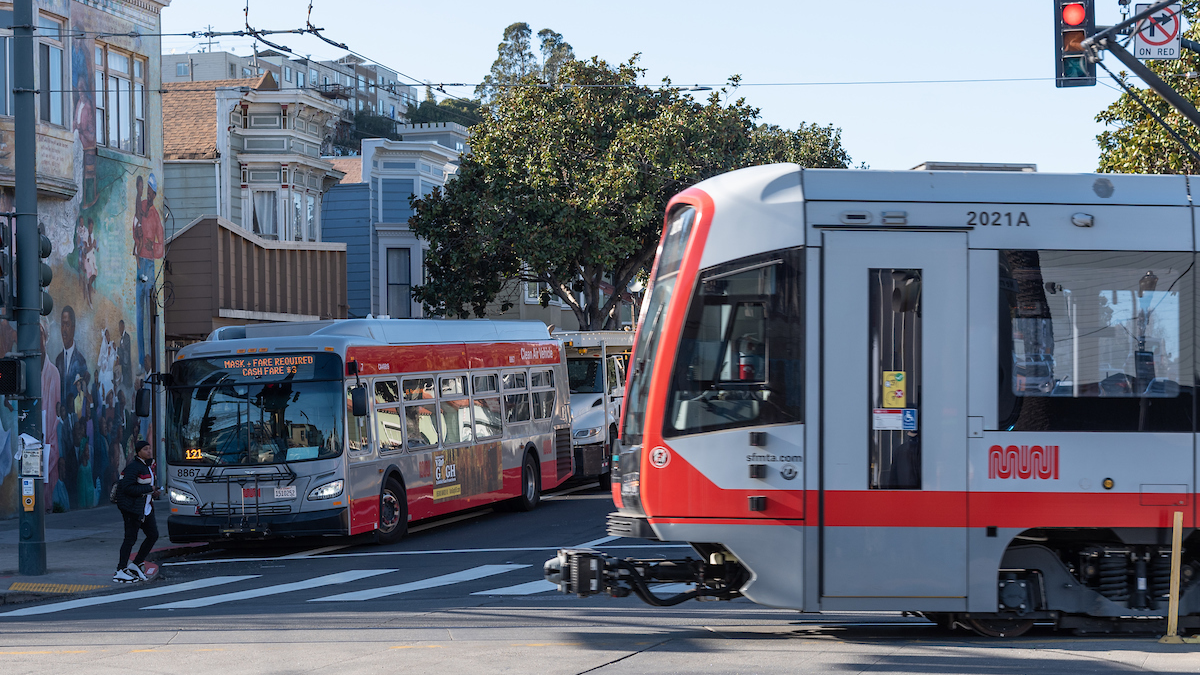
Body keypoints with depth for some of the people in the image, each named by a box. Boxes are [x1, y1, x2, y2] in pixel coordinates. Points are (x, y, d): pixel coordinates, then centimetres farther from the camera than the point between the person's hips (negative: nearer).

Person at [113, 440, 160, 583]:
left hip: (145, 508, 9)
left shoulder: (148, 466, 13)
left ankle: (136, 564, 19)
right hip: (132, 508, -9)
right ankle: (120, 571, -2)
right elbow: (127, 487, -23)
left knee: (153, 535, 8)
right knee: (130, 539, -7)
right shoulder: (134, 467, -16)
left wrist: (154, 492, 4)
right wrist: (148, 489, -19)